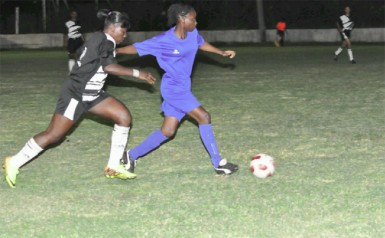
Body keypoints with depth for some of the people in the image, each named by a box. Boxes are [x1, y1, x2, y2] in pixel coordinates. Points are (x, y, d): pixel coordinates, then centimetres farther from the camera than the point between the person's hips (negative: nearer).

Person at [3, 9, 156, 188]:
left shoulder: (105, 41, 11)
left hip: (92, 94, 10)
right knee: (53, 135, -8)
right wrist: (137, 73, -25)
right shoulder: (102, 40, -18)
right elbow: (109, 67, -27)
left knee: (124, 117, -1)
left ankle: (113, 167, 4)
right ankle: (14, 163, 7)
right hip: (75, 94, -10)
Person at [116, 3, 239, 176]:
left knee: (167, 131, 11)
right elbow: (137, 48, -12)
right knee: (204, 117, -13)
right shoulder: (165, 40, -20)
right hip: (173, 89, -8)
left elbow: (201, 44, 22)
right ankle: (218, 164, -5)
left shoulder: (192, 33, -1)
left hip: (182, 88, 8)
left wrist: (222, 53, 19)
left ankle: (132, 155, 23)